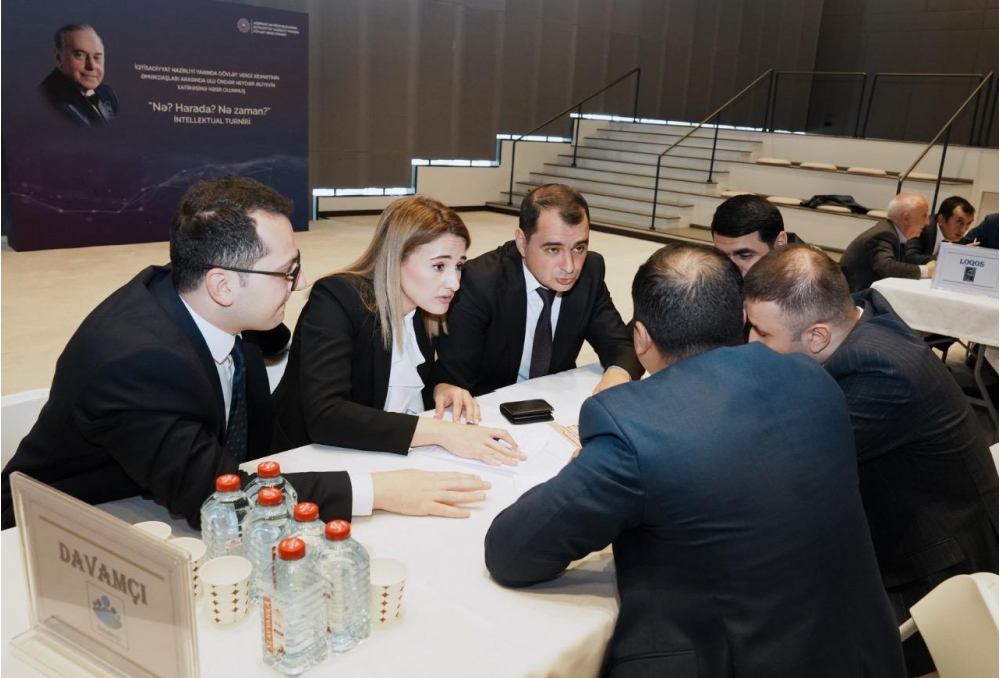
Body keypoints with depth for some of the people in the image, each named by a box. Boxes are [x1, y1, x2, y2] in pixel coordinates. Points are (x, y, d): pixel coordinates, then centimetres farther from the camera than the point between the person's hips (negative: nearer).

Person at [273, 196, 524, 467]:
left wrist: (440, 390, -8)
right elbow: (324, 416, -33)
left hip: (402, 455, 6)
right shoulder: (335, 300, -21)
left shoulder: (426, 309, -1)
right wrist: (439, 432, -37)